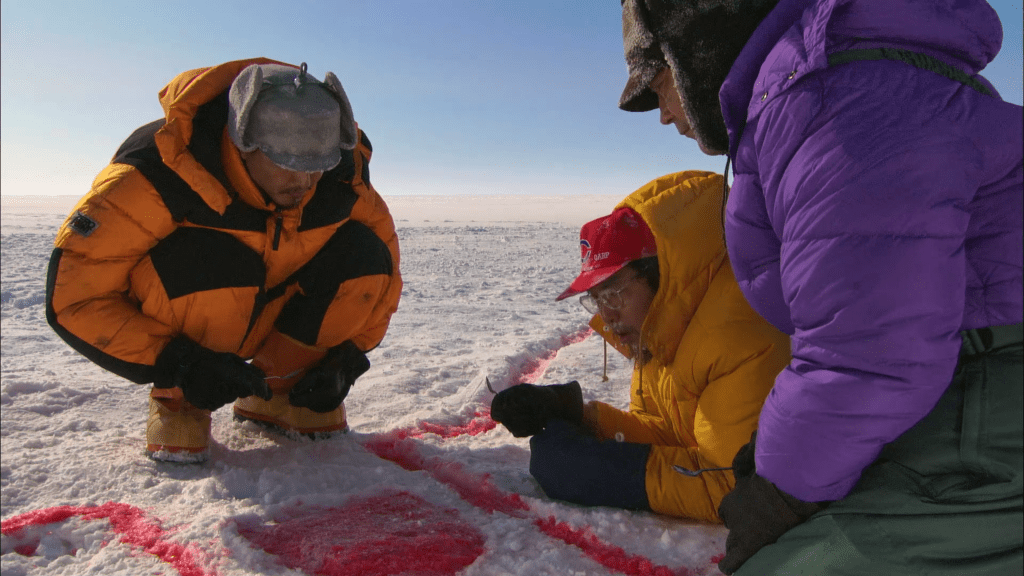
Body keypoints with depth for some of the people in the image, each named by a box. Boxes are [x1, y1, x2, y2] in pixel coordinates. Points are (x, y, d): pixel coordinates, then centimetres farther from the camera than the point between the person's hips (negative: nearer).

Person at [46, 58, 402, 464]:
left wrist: (347, 357, -18)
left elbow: (379, 268, -7)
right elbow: (71, 296, -27)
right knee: (211, 262, -37)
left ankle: (275, 392, -2)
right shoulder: (158, 172, -31)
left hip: (271, 314, 4)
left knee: (362, 254, -21)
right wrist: (177, 365, -36)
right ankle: (176, 402, -7)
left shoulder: (340, 176, -20)